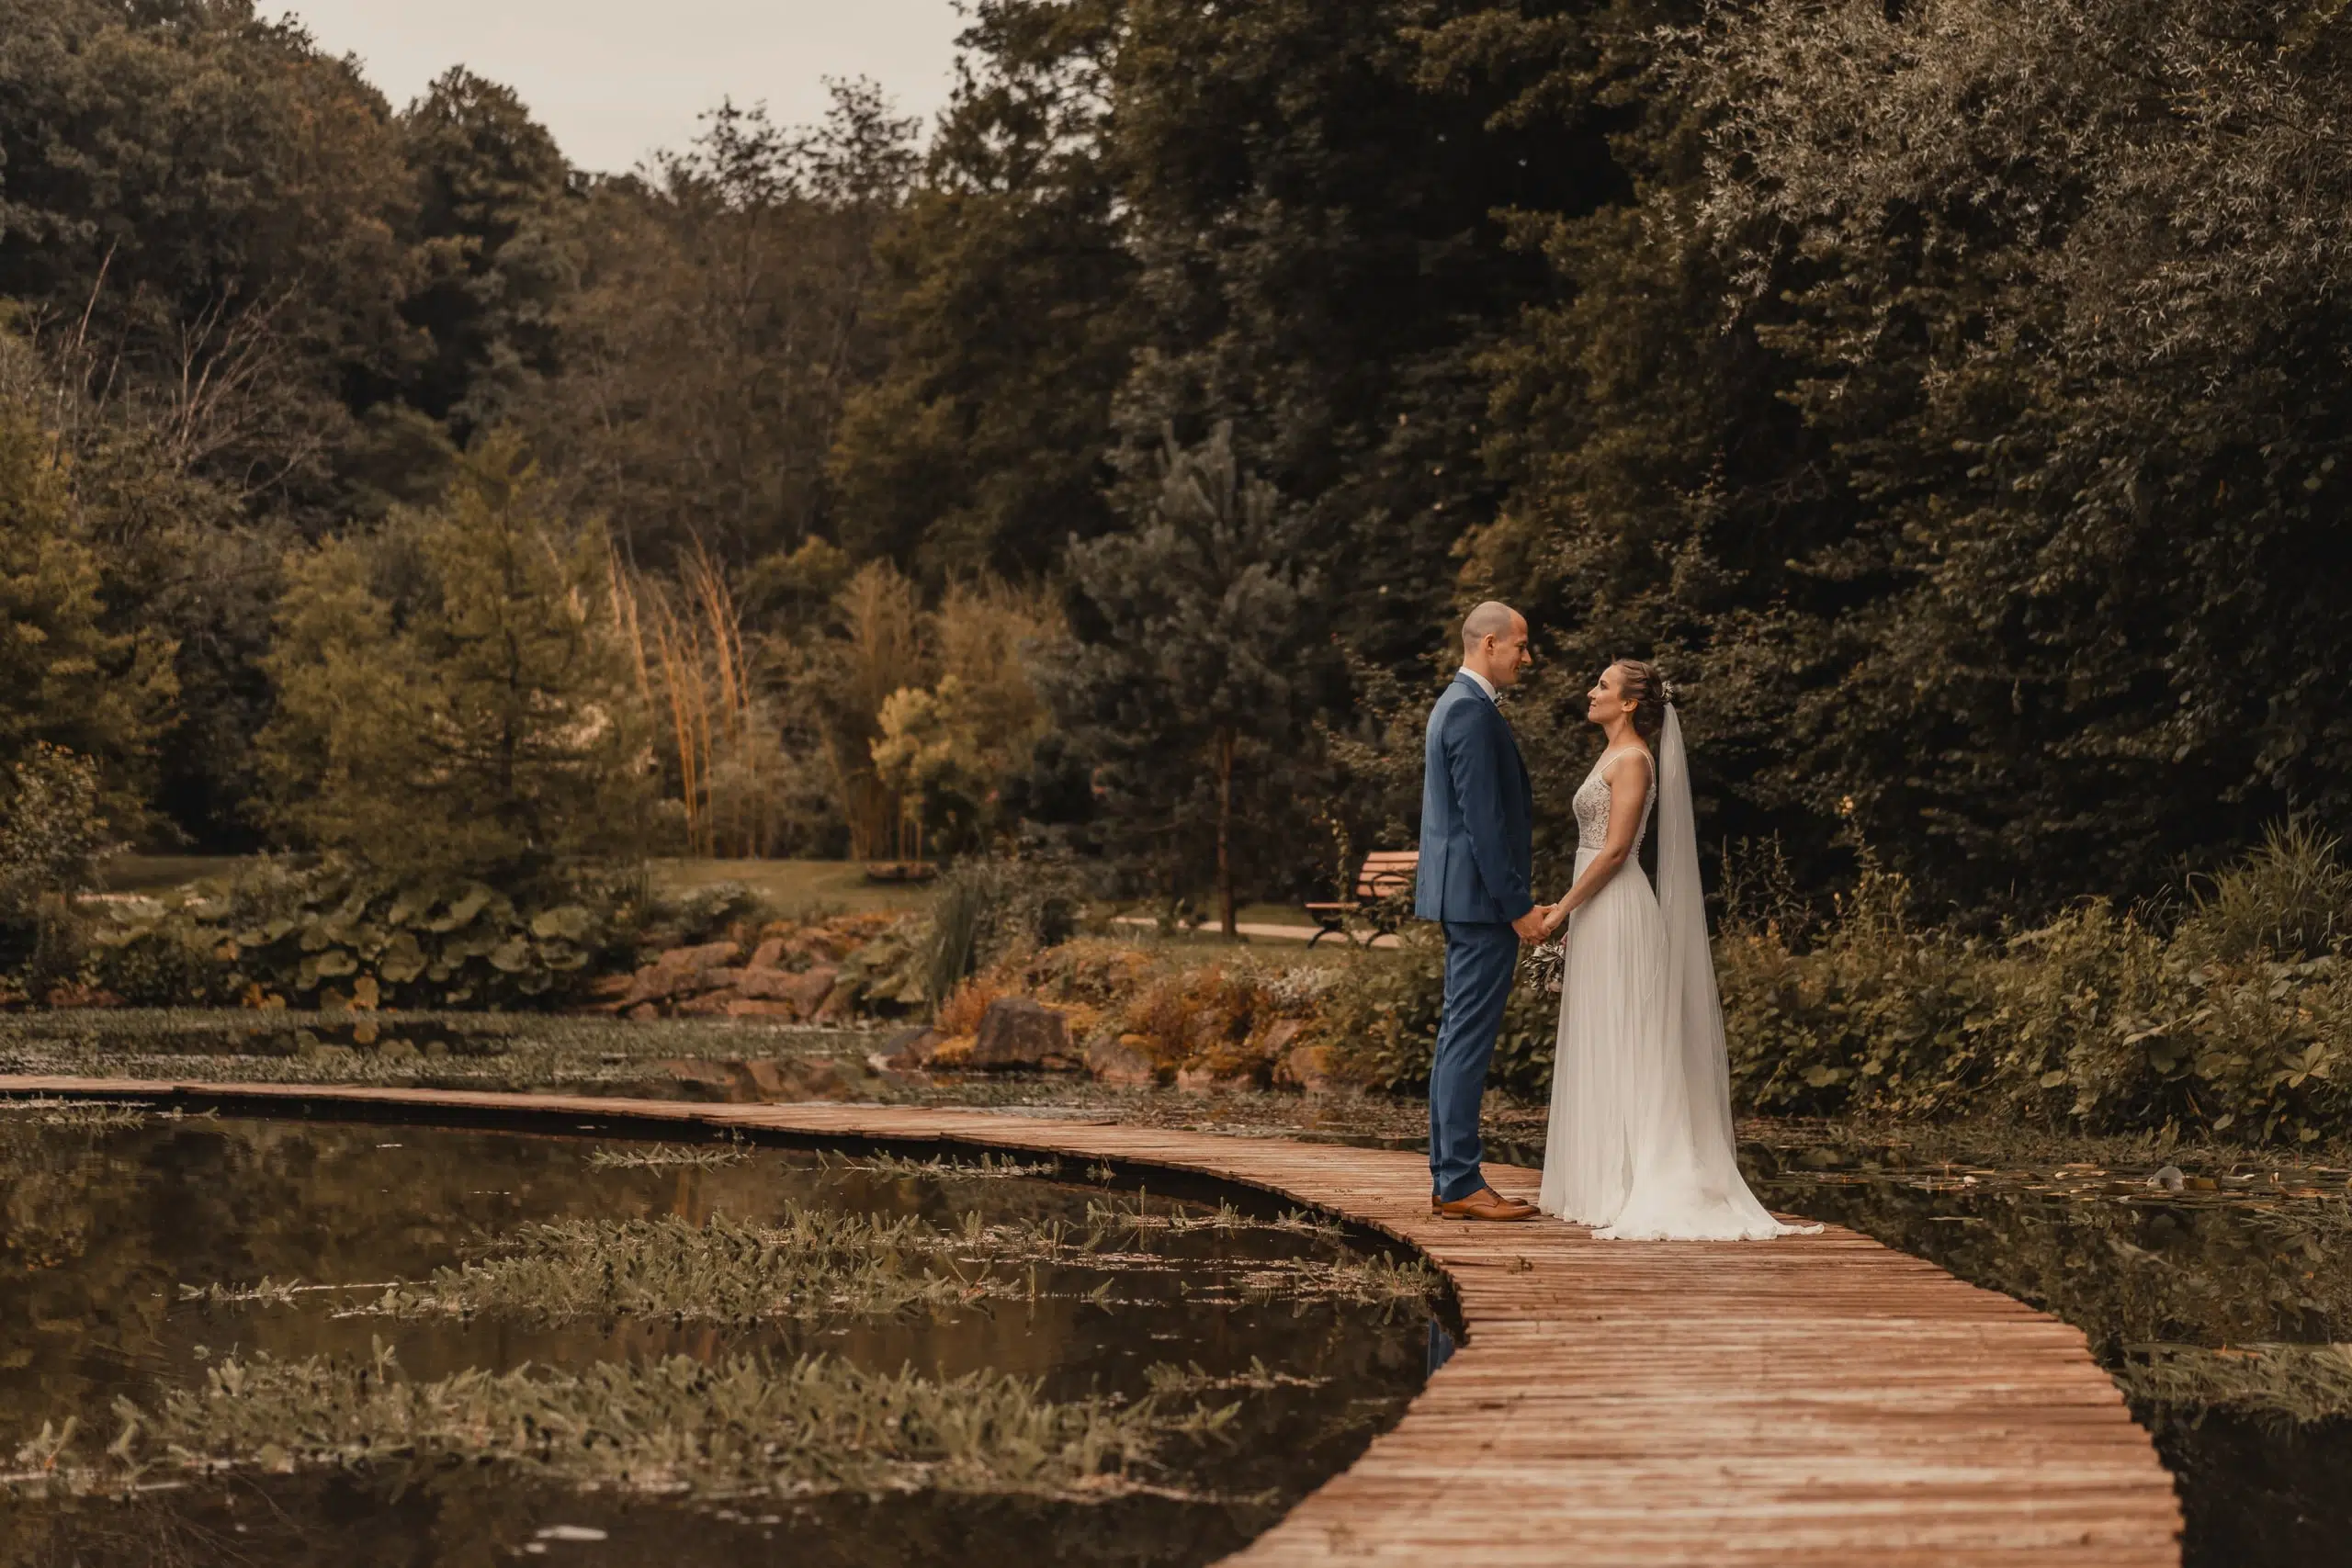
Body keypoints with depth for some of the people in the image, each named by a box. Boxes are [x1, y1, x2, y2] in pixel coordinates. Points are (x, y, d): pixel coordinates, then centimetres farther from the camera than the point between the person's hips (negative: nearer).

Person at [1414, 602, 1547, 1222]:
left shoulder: (1456, 704, 18)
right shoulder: (1472, 711, -15)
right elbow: (1483, 819, -20)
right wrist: (1518, 905, -18)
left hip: (1466, 899, 11)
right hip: (1482, 898, -11)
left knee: (1459, 1037, 11)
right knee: (1468, 1038, -9)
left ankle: (1450, 1179, 15)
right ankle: (1460, 1183, -8)